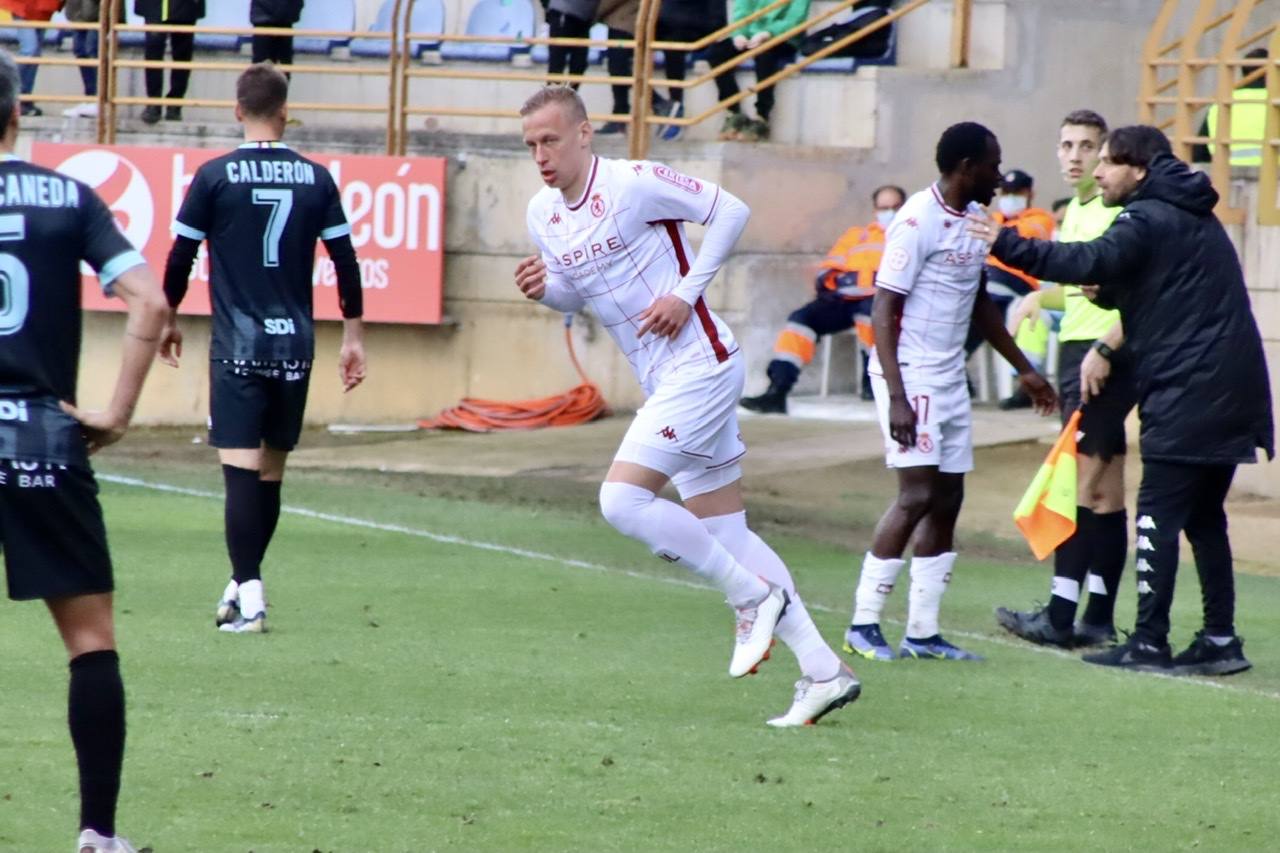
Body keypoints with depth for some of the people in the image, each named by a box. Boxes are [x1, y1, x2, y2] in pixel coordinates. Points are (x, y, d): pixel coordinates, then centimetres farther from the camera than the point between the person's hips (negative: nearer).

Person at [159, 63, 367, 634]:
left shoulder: (215, 177, -5)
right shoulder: (315, 179, 3)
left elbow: (180, 255, -1)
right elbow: (345, 260, 4)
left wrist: (169, 319, 15)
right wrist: (353, 337, 13)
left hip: (238, 345, -3)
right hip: (295, 344, 3)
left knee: (242, 468, -8)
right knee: (271, 470, 14)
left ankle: (247, 595, -17)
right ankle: (246, 583, 25)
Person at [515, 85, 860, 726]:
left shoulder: (633, 184, -14)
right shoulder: (542, 214, 9)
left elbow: (730, 210, -10)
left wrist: (686, 292, -15)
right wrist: (543, 289, 0)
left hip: (698, 364, -9)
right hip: (664, 380, 9)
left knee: (622, 499, -18)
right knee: (725, 534, 7)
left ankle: (753, 598, -5)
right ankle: (823, 670, 10)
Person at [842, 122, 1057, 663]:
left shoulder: (976, 221, 12)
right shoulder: (918, 221, -15)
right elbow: (883, 312, -16)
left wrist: (1023, 369, 27)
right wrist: (896, 398, -23)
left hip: (950, 378, 9)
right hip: (910, 375, -9)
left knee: (947, 501, 5)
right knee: (917, 495, -13)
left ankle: (922, 633, 8)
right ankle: (863, 624, -6)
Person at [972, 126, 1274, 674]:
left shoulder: (1148, 219, -10)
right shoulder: (1193, 219, 20)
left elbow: (1092, 261, -26)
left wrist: (1005, 245, -26)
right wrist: (1113, 294, 8)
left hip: (1185, 395, -9)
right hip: (1232, 393, 9)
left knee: (1158, 515, -6)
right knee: (1204, 516, 14)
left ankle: (1150, 641, -7)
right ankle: (1220, 639, 12)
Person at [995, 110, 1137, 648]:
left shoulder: (1119, 211, -13)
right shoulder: (1074, 212, 17)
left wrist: (1105, 349, -25)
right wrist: (1039, 297, 10)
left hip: (1105, 358, -10)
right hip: (1075, 351, 10)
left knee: (1080, 481, -12)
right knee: (1105, 487, 10)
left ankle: (1061, 613, -13)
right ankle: (1099, 618, 11)